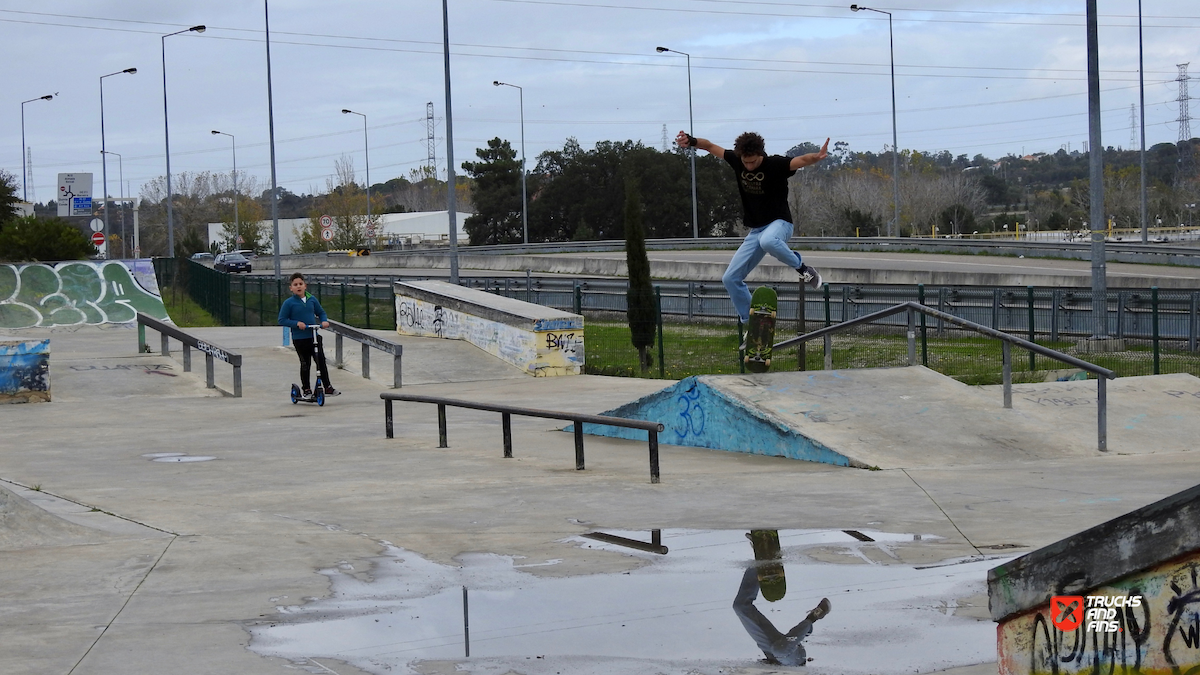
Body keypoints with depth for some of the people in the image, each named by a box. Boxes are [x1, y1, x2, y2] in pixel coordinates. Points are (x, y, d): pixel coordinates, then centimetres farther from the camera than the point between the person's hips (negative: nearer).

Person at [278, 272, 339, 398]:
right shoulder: (289, 303, -6)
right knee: (305, 364, 4)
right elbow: (282, 320, -6)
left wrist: (324, 321, -3)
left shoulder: (312, 300, 5)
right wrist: (296, 323, -18)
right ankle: (307, 390, 15)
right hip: (299, 339, -3)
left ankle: (328, 387, 9)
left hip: (314, 336, 3)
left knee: (321, 361, 2)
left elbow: (321, 312, 18)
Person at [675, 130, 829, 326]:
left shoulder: (775, 165, -17)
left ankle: (803, 268, -17)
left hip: (779, 223, -6)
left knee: (768, 241, -43)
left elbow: (801, 161, -32)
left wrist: (817, 156, -53)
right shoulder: (737, 161, -2)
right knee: (730, 278, 2)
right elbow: (711, 147, 7)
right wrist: (692, 141, -12)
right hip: (755, 230, 6)